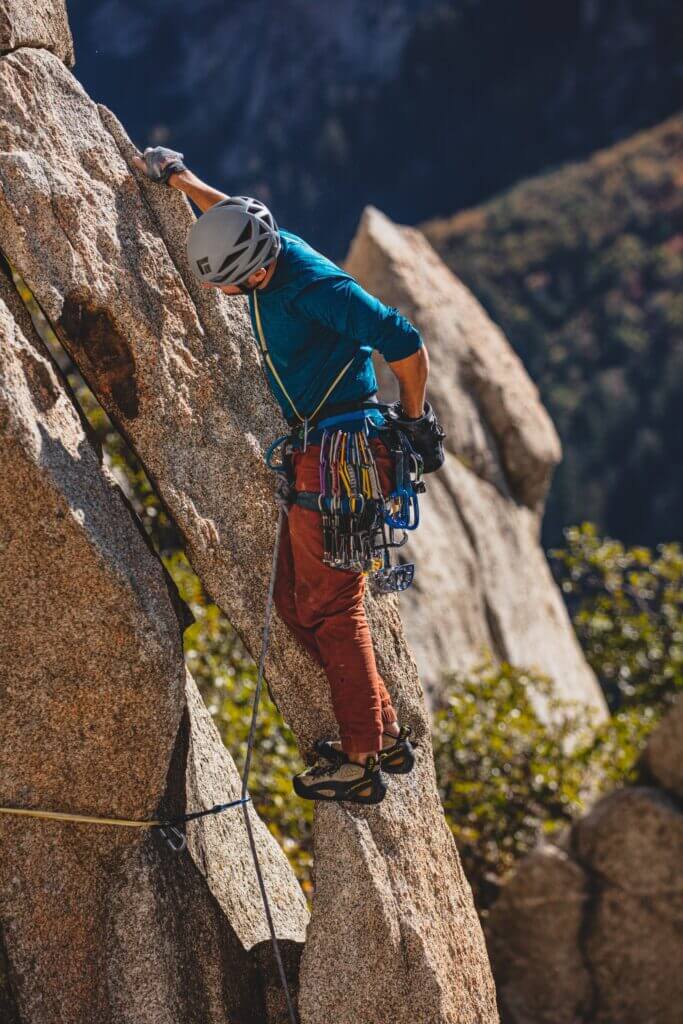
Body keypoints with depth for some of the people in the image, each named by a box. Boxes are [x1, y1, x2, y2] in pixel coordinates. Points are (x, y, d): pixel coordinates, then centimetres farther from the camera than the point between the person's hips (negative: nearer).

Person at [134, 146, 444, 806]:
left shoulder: (314, 288, -22)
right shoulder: (270, 245, 5)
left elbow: (408, 347, -20)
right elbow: (231, 212, 30)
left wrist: (413, 420, -6)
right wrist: (178, 178, 39)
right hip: (318, 450, 10)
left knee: (329, 606, -7)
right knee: (297, 601, 12)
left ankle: (361, 764, -2)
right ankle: (385, 732, 17)